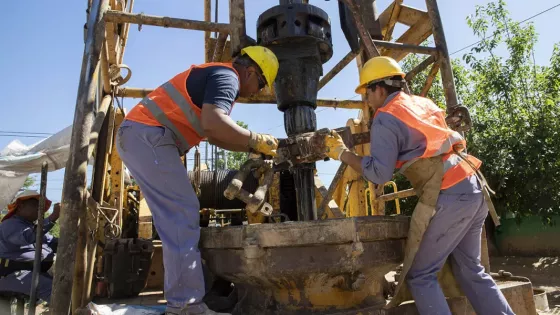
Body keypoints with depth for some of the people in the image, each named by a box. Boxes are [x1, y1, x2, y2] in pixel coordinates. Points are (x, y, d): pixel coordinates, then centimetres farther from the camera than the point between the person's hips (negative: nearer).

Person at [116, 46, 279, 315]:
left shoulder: (215, 76, 25)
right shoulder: (226, 76, -7)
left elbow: (213, 134, 29)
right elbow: (212, 124, -26)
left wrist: (252, 148, 22)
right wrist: (255, 140, -12)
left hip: (137, 136, 10)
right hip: (148, 136, -10)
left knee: (176, 219, 11)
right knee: (183, 216, -11)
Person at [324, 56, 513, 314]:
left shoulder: (386, 119, -6)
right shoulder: (423, 103, 17)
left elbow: (379, 173, -13)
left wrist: (342, 153, -4)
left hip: (449, 195, -8)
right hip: (474, 186, 9)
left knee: (419, 275, 4)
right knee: (470, 269, 20)